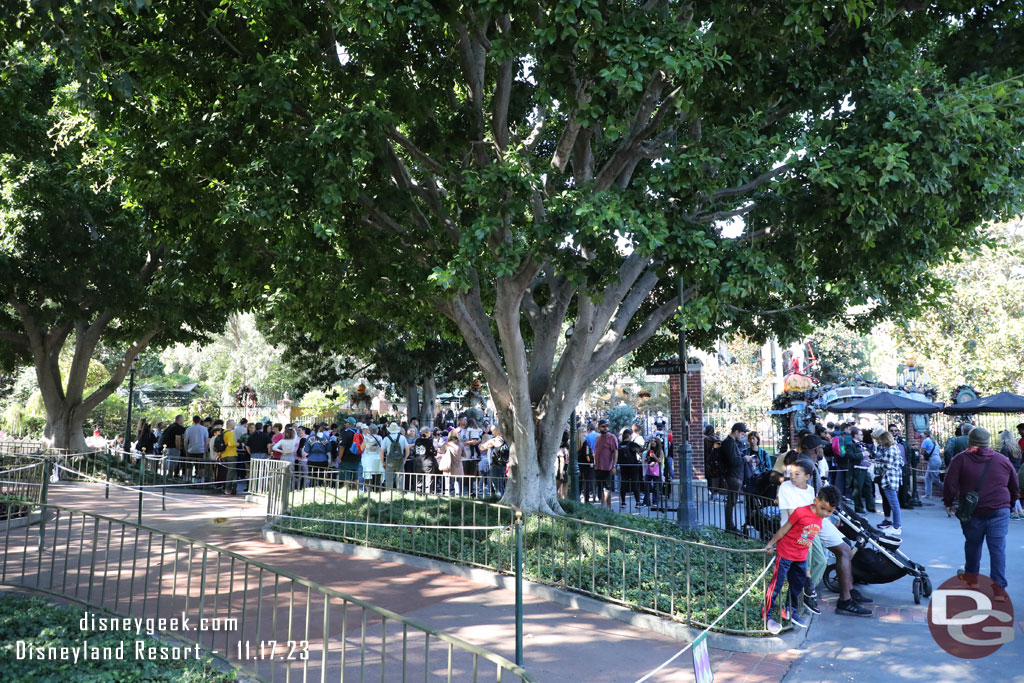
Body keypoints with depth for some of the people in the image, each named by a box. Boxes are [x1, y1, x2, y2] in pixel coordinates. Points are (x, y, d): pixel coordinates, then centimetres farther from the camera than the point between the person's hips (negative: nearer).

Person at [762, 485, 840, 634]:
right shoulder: (801, 512, -21)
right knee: (776, 585, -1)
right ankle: (766, 615, 11)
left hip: (801, 558, 7)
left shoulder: (821, 519, 0)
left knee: (797, 586, 19)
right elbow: (784, 529, -12)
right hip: (785, 554, -7)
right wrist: (771, 544, -4)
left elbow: (810, 538, 13)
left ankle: (789, 611, 40)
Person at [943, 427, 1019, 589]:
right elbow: (1015, 488, 15)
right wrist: (1010, 503, 28)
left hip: (972, 513, -1)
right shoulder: (1003, 460, 7)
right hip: (1000, 512, 1)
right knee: (998, 549, 2)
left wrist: (948, 503, 4)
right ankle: (999, 585, 1)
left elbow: (950, 484, -9)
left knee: (972, 546, 15)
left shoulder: (960, 459, -3)